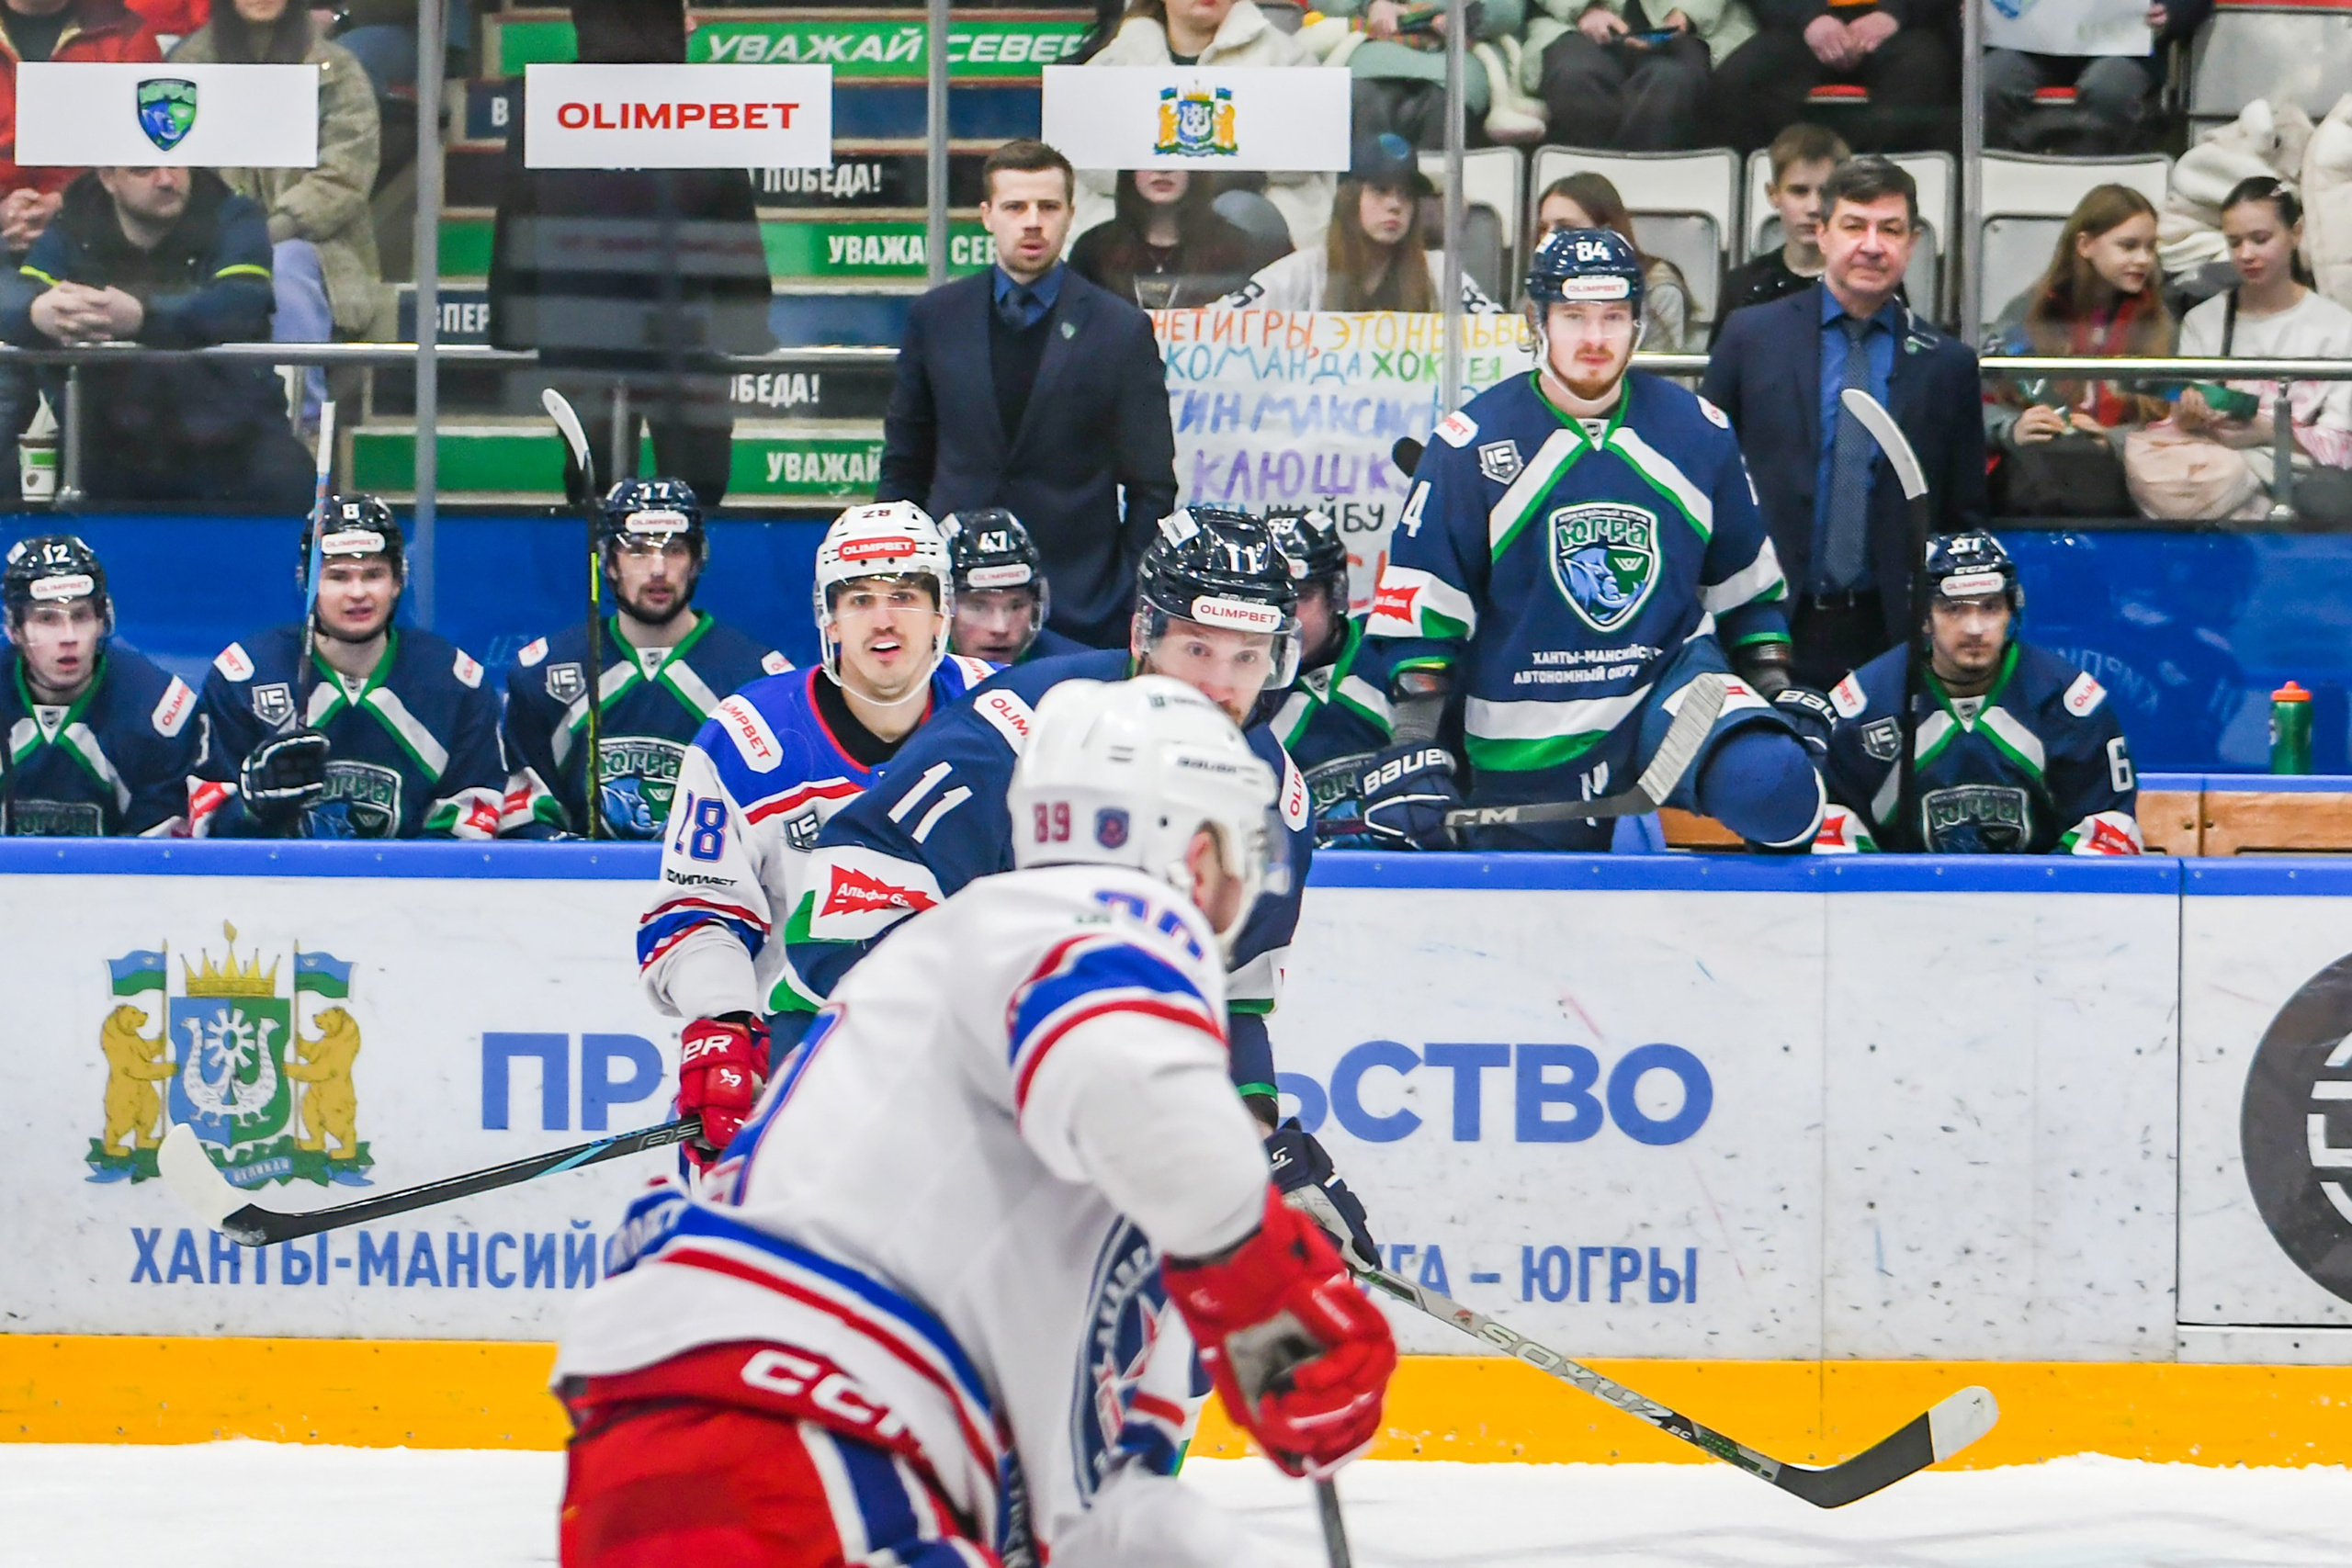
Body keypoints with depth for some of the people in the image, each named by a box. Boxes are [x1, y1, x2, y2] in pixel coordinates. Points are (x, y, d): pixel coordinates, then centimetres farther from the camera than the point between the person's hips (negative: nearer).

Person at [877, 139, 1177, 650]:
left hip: (1080, 610, -2)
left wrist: (1139, 613, -1)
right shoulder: (935, 316, 9)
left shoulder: (1122, 330, 1)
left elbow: (1152, 489, 4)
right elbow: (904, 466, 15)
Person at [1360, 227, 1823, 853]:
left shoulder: (1698, 433, 3)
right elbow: (1418, 603, -4)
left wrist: (1777, 691, 9)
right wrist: (1413, 743, -10)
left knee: (1770, 783, -30)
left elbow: (1747, 583, 15)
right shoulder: (1472, 444, -6)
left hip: (1673, 680, 0)